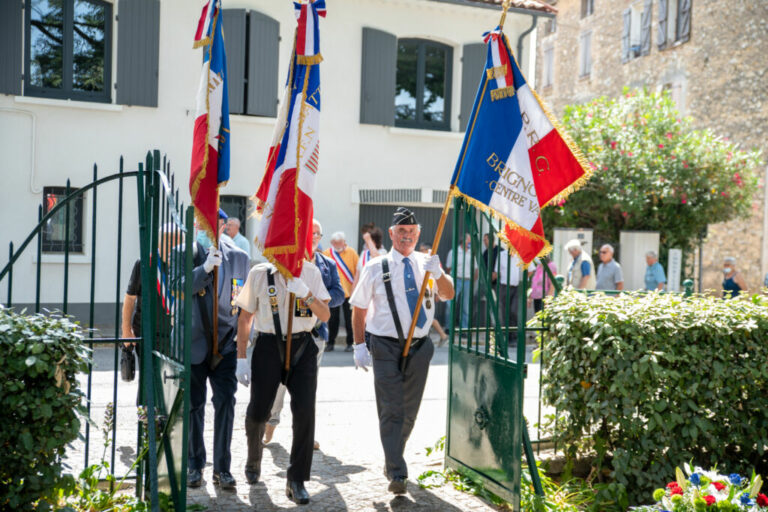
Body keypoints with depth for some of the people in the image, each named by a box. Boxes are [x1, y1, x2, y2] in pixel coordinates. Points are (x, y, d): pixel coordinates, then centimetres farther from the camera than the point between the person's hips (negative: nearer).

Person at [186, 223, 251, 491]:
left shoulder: (239, 258, 5)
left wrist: (243, 339, 7)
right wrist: (205, 267, -27)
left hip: (225, 343, 1)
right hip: (194, 342, -1)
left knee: (225, 403, -3)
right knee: (193, 405, 9)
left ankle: (222, 467, 8)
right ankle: (195, 465, 24)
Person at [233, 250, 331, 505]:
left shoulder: (311, 272, 1)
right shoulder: (260, 273, -3)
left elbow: (325, 316, 0)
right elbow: (245, 317, 3)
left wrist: (307, 294, -18)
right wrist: (241, 358, 0)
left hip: (302, 346, 1)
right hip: (269, 346, -1)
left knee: (305, 410, -10)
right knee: (258, 412, 7)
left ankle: (296, 481, 2)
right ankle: (254, 460, 40)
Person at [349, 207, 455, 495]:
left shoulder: (426, 264, 6)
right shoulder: (376, 268, 0)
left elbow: (448, 295, -6)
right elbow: (359, 309, 3)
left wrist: (438, 274, -25)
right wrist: (359, 345, -4)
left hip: (420, 346, 3)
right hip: (386, 347, -3)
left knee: (410, 411, 13)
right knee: (391, 411, -8)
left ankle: (393, 460, 33)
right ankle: (397, 474, -4)